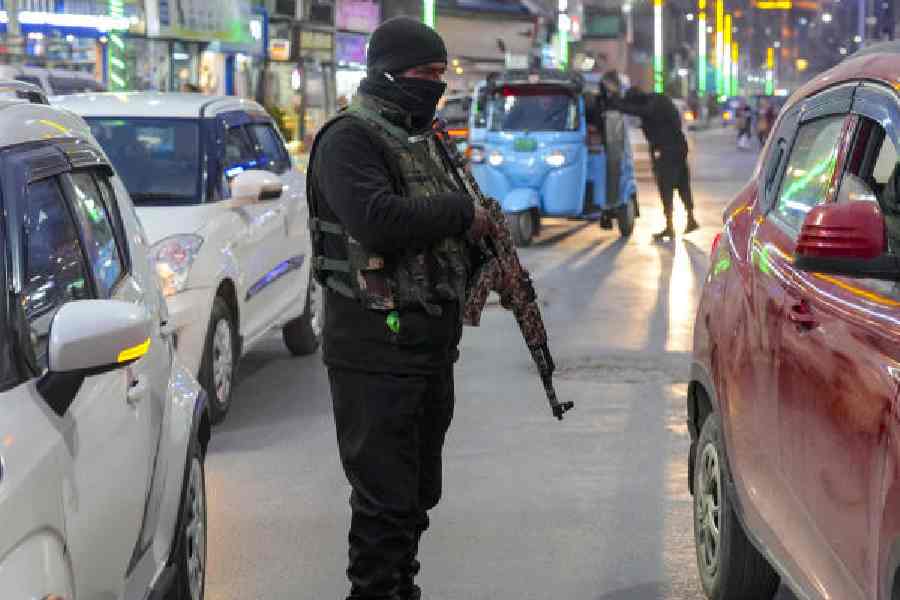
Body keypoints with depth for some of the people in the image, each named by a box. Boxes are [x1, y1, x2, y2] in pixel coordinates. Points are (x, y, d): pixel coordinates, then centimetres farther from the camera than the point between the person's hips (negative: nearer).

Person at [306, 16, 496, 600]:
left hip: (433, 347, 9)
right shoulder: (349, 139, -12)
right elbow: (377, 221, -28)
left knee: (419, 491, 17)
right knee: (385, 498, -6)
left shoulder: (424, 140, 18)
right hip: (377, 350, -9)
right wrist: (462, 213, -16)